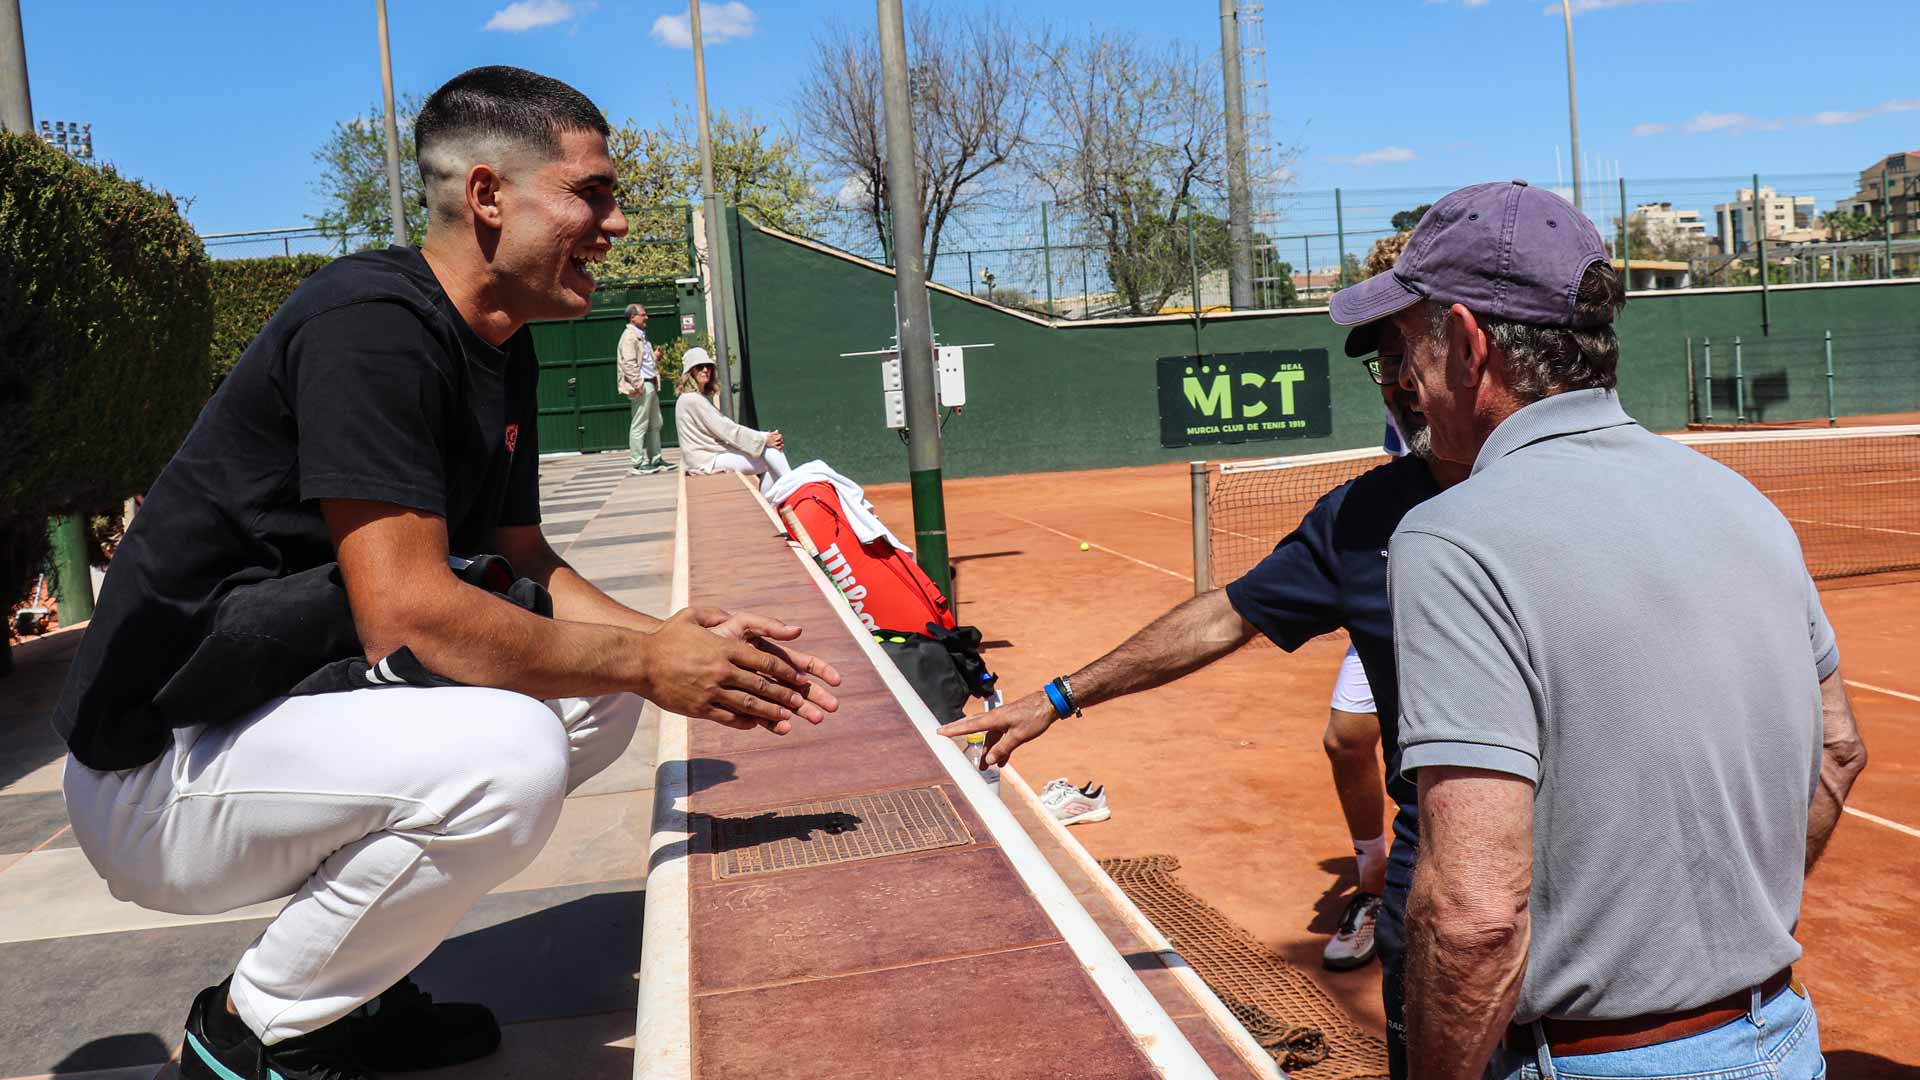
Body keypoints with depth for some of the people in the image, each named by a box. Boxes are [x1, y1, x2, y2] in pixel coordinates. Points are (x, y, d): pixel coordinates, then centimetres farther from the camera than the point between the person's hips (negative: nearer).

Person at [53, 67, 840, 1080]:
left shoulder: (502, 355, 8)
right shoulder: (371, 324, -22)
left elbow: (523, 565, 11)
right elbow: (406, 612, -29)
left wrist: (673, 638, -5)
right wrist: (645, 663, -20)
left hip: (291, 699, 10)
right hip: (161, 770, -9)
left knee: (598, 694, 5)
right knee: (507, 756, -30)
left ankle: (342, 984, 11)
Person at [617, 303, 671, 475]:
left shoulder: (640, 335, 20)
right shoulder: (629, 336, -11)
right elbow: (628, 363, -19)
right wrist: (638, 385, -22)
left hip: (650, 384, 10)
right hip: (642, 387, -10)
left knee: (655, 424, 14)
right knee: (639, 426, -7)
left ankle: (655, 459, 21)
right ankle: (639, 464, -4)